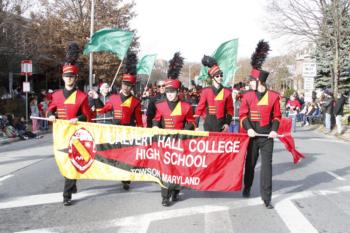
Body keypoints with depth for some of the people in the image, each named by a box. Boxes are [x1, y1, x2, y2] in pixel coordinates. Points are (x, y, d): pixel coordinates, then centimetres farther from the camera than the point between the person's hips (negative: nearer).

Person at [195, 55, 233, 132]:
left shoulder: (227, 92, 2)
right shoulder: (206, 91, 0)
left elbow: (230, 110, 6)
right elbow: (200, 108, 1)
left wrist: (227, 123, -6)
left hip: (222, 124, 1)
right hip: (209, 124, 0)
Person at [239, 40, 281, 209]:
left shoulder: (273, 96, -2)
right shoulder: (247, 96, 1)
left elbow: (277, 116, 4)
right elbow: (243, 115, -2)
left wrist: (274, 130, -11)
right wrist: (248, 128, -18)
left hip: (267, 136, -1)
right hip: (252, 135, 1)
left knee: (267, 165, -4)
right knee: (250, 163, 14)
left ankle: (266, 197, 1)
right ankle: (247, 187, 37)